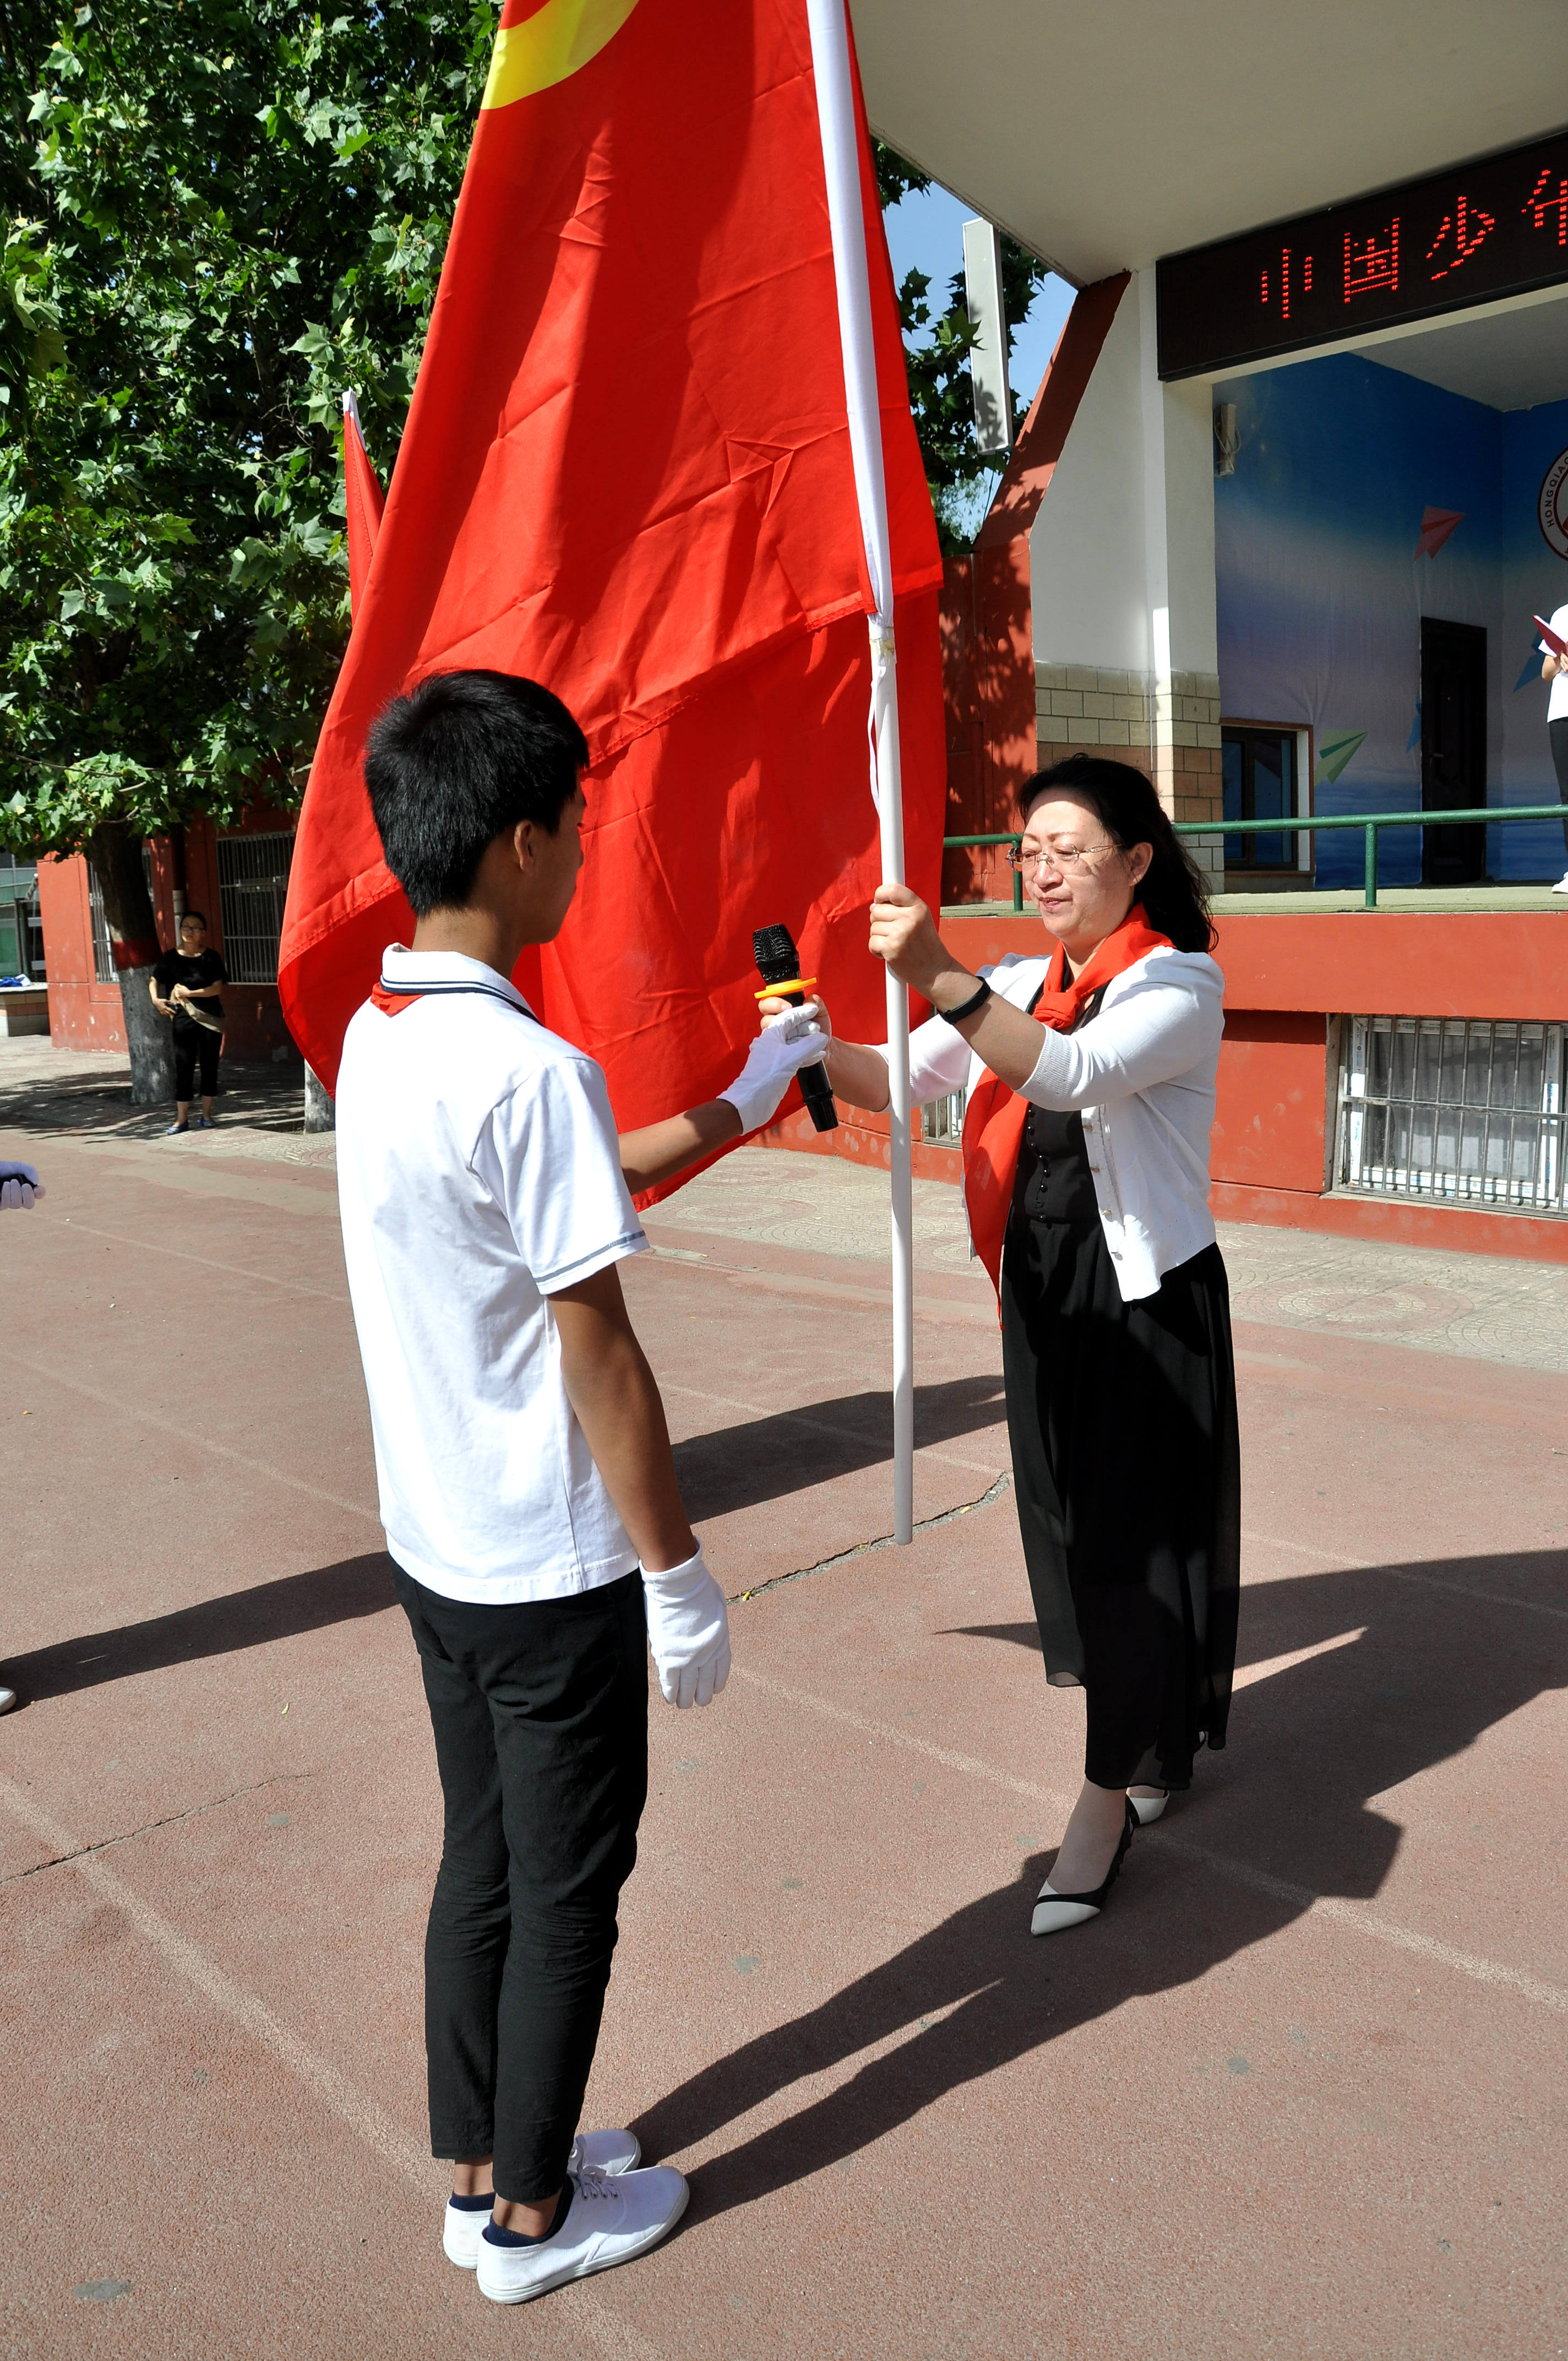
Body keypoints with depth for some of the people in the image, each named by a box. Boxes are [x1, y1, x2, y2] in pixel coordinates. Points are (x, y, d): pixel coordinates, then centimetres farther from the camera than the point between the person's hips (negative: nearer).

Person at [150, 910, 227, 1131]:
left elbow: (217, 988, -8)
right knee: (183, 1067, 0)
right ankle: (182, 1119, 5)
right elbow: (154, 980, 10)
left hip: (210, 1019, 0)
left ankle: (206, 1115, 17)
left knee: (209, 1066, 6)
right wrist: (156, 999, -7)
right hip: (184, 1019, 0)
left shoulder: (211, 958, -1)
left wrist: (190, 993, -15)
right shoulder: (171, 958, 3)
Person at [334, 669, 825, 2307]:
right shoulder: (528, 1069, -24)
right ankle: (532, 2215, 30)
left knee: (481, 1863, 21)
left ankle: (479, 2168, 39)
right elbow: (599, 1358, -21)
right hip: (553, 1571, -8)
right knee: (565, 1893, 11)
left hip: (435, 1549, 8)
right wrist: (679, 1574, -12)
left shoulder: (377, 1037, 3)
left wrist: (740, 1107, 22)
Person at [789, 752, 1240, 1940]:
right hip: (1043, 1290, 7)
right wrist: (819, 1044, -16)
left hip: (1148, 1295, -7)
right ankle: (1155, 1746, 32)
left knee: (1132, 1532, -1)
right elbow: (904, 1083, 4)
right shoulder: (1018, 985, 10)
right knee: (1070, 1521, 13)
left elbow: (1076, 1074, -31)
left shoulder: (1180, 982, -12)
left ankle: (1110, 1797, 11)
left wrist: (939, 978, -43)